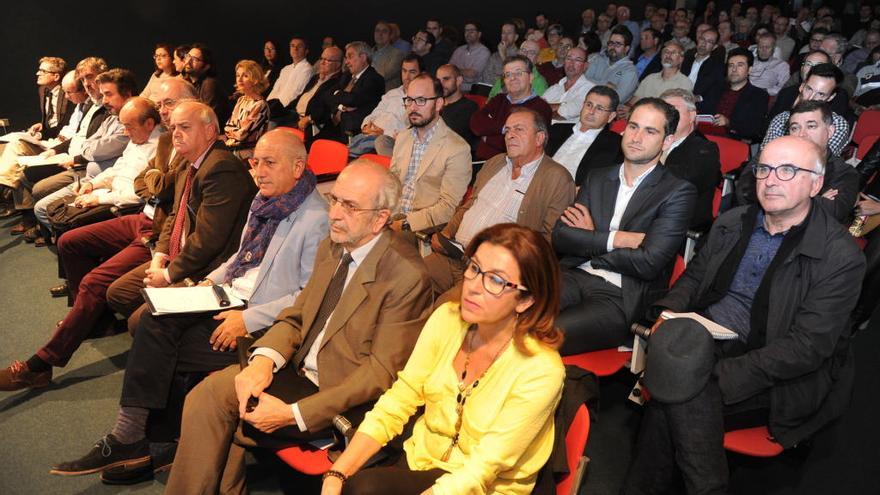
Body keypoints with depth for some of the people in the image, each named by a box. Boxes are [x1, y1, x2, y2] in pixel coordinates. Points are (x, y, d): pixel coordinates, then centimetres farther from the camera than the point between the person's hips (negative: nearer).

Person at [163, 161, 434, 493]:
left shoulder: (407, 275, -20)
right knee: (210, 394, -13)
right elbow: (296, 316, 10)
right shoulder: (331, 247, 5)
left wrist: (294, 414, -22)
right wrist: (264, 358, -13)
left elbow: (382, 371, -19)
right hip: (299, 371, 7)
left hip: (341, 400, -7)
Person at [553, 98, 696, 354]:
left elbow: (649, 263, -9)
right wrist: (615, 238, -7)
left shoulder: (678, 191, 2)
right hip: (575, 277, 5)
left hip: (621, 298, -4)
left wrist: (589, 241, 0)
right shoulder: (597, 178, 19)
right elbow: (559, 236, 6)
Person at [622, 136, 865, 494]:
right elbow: (694, 276, 19)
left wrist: (720, 376, -24)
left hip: (776, 374, -4)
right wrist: (669, 313, -5)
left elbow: (807, 346, -16)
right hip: (703, 342, 5)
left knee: (680, 396, -29)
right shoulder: (732, 223, 9)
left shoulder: (840, 257, -10)